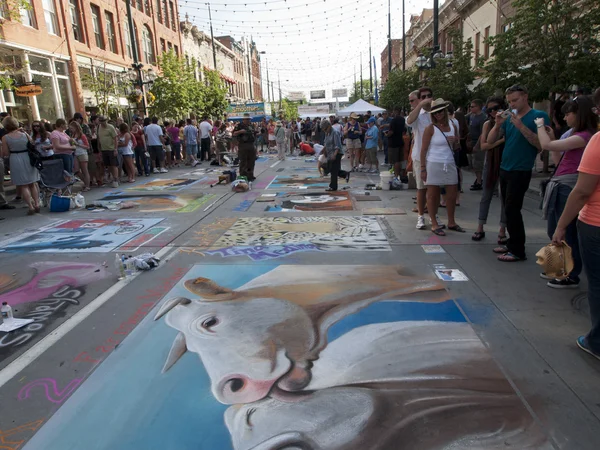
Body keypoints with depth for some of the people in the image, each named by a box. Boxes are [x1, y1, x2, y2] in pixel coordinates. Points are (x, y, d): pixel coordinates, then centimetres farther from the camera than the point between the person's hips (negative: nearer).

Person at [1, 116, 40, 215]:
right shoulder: (24, 134, 0)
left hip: (16, 161, -3)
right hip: (28, 159, 3)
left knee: (23, 186, 4)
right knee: (32, 184, 13)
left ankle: (30, 206, -1)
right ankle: (37, 204, 12)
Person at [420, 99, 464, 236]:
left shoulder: (453, 126, 9)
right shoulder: (430, 128, -6)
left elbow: (458, 145, 20)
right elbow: (423, 149, -9)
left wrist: (456, 141, -4)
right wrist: (423, 169, -13)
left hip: (450, 164, 5)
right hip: (434, 165, -5)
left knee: (452, 194, 9)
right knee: (432, 195, 1)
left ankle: (451, 222, 24)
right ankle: (434, 224, 12)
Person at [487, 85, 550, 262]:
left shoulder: (539, 116, -6)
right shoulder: (509, 117, 10)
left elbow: (541, 145, -16)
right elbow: (490, 141, 6)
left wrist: (521, 126, -21)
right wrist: (498, 124, -10)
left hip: (521, 171, -6)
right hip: (505, 169, 6)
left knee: (512, 210, -7)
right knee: (509, 209, 11)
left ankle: (518, 251, 2)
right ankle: (512, 244, 22)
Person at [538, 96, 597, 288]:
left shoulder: (585, 136, -15)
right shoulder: (574, 134, 15)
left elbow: (546, 145, -20)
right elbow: (559, 160, 17)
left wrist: (540, 125, -4)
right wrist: (552, 137, 13)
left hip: (568, 187, -10)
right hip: (560, 186, 10)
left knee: (567, 233, -1)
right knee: (554, 232, 18)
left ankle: (571, 276, 12)